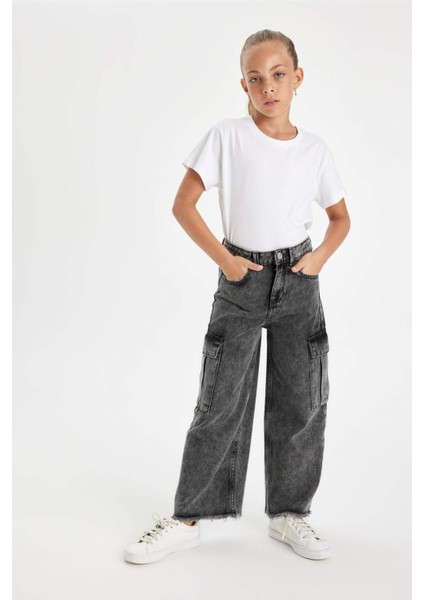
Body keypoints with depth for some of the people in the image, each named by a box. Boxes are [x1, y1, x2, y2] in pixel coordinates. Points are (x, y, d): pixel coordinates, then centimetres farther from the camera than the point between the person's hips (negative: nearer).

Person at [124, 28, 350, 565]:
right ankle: (187, 519, 12)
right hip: (241, 280, -2)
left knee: (301, 401, 7)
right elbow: (183, 205, -5)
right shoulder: (226, 137, -4)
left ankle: (289, 513, 22)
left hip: (298, 282, 3)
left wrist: (321, 255, -4)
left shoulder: (315, 149, 3)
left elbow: (340, 217, 14)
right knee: (220, 402, 1)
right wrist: (223, 258, -11)